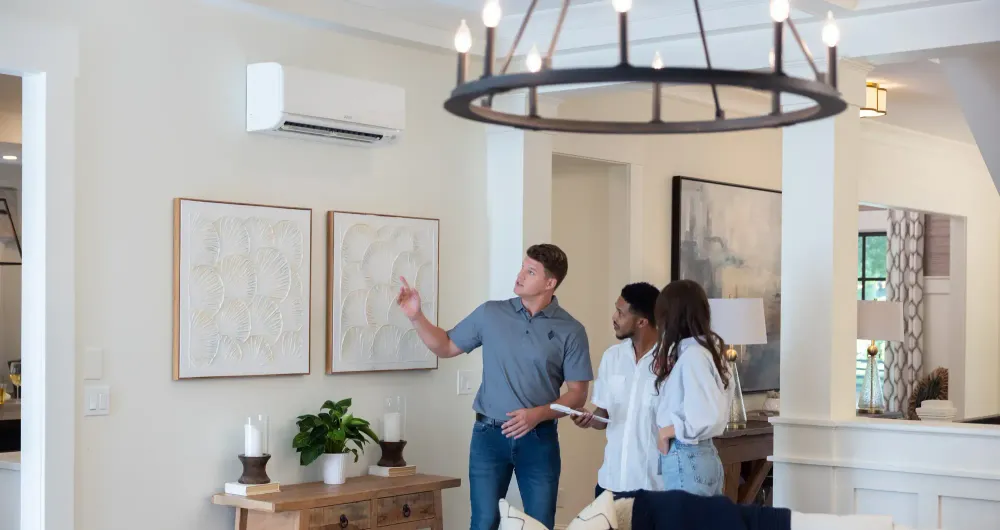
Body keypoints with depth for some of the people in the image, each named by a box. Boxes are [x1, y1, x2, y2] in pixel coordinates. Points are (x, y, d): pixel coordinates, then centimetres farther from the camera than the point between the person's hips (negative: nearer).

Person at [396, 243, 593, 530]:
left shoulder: (570, 331, -4)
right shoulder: (491, 314, 2)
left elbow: (577, 393, -3)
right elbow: (446, 346, 12)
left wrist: (538, 414, -18)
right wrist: (416, 317, -2)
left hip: (539, 439, -1)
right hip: (489, 434, 1)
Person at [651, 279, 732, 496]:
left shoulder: (692, 354, -16)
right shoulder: (703, 348, 10)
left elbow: (710, 416, -22)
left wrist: (670, 431, -11)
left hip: (686, 460, -9)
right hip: (703, 456, 9)